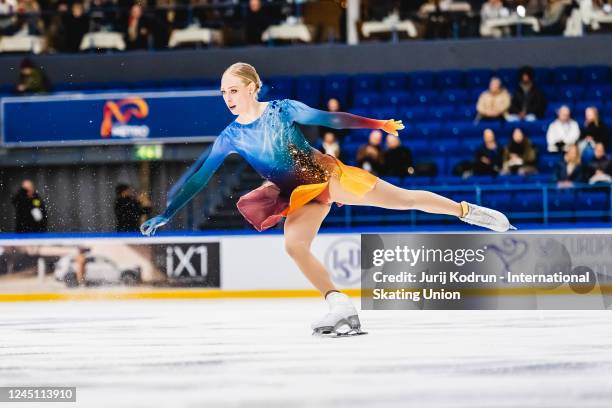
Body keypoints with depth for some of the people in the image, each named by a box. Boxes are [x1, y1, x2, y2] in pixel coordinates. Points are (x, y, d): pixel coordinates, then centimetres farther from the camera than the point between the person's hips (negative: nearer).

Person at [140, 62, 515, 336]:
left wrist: (378, 124, -16)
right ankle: (343, 310, -20)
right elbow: (198, 176, -3)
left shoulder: (281, 109, -11)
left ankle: (468, 211, 17)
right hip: (300, 195, 2)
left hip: (327, 173, -2)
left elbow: (329, 119, -11)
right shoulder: (231, 137, -4)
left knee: (405, 199, 0)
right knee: (294, 246, -24)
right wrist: (165, 215, -6)